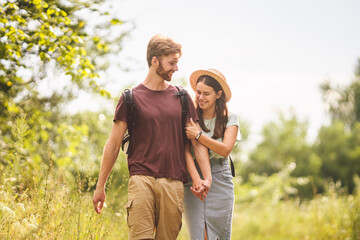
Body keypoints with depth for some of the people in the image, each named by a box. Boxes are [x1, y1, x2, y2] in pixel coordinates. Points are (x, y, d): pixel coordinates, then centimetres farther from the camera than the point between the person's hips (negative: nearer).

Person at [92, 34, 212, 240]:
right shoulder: (132, 97, 5)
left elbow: (197, 141, 12)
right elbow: (114, 143, 7)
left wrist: (207, 176, -3)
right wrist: (100, 186, 6)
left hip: (173, 182, 3)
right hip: (141, 178, -2)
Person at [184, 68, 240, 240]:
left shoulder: (230, 119, 3)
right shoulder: (190, 118, 0)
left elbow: (226, 149, -10)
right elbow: (186, 150, -9)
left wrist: (198, 135, -14)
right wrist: (196, 179, -22)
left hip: (220, 182, 1)